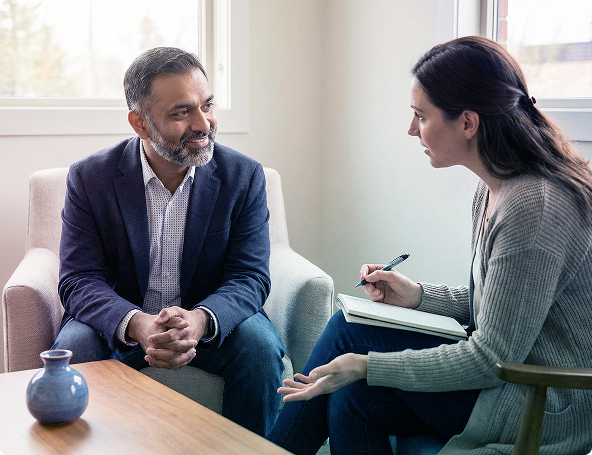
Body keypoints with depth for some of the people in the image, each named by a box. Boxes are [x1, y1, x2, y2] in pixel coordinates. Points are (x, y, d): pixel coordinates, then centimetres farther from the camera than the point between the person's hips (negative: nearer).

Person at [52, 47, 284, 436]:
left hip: (211, 321, 1)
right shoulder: (90, 178, -9)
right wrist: (137, 324, -36)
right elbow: (79, 280, -14)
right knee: (74, 349, -28)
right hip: (119, 325, 0)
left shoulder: (244, 176, -8)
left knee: (260, 346, -27)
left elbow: (250, 277, -12)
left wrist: (200, 320, -36)